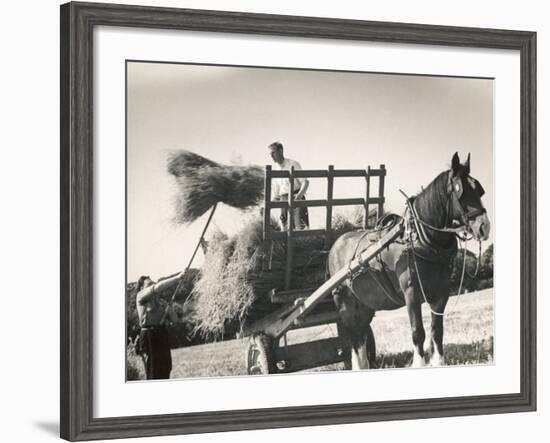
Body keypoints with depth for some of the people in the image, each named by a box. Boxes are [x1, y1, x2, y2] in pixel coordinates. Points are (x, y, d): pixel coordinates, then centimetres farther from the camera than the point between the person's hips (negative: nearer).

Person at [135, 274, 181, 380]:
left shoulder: (161, 301, 18)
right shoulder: (140, 296, 0)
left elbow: (174, 319, 16)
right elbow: (157, 287, -18)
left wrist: (169, 308, -4)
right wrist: (176, 278, -18)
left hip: (163, 336, 7)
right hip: (149, 336, -7)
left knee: (165, 369, 7)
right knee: (154, 373, -9)